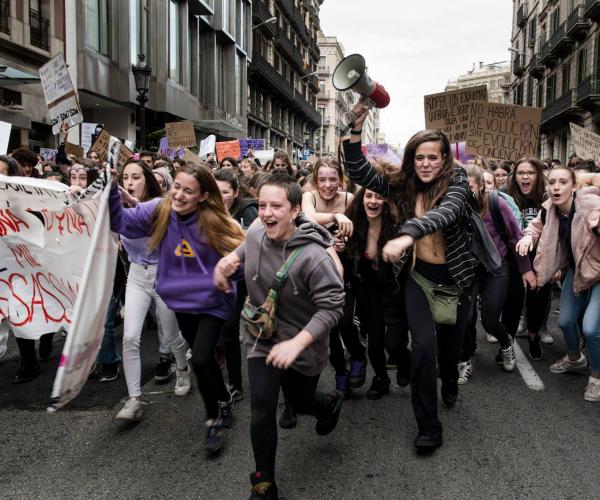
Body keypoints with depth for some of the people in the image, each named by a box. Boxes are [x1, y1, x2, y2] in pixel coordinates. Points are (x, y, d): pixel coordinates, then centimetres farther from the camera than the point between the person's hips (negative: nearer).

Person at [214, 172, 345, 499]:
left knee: (301, 402, 20)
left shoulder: (312, 256, -30)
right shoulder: (255, 234, -12)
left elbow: (332, 307, -29)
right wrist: (230, 259, -6)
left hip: (304, 345, -3)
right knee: (261, 409, -8)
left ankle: (331, 402, 59)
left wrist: (296, 343, -37)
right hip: (262, 338, 3)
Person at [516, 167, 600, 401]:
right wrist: (528, 236, -12)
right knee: (566, 321, 11)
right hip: (577, 269, 6)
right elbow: (536, 226, 9)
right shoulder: (549, 209, -10)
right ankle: (575, 359, 43)